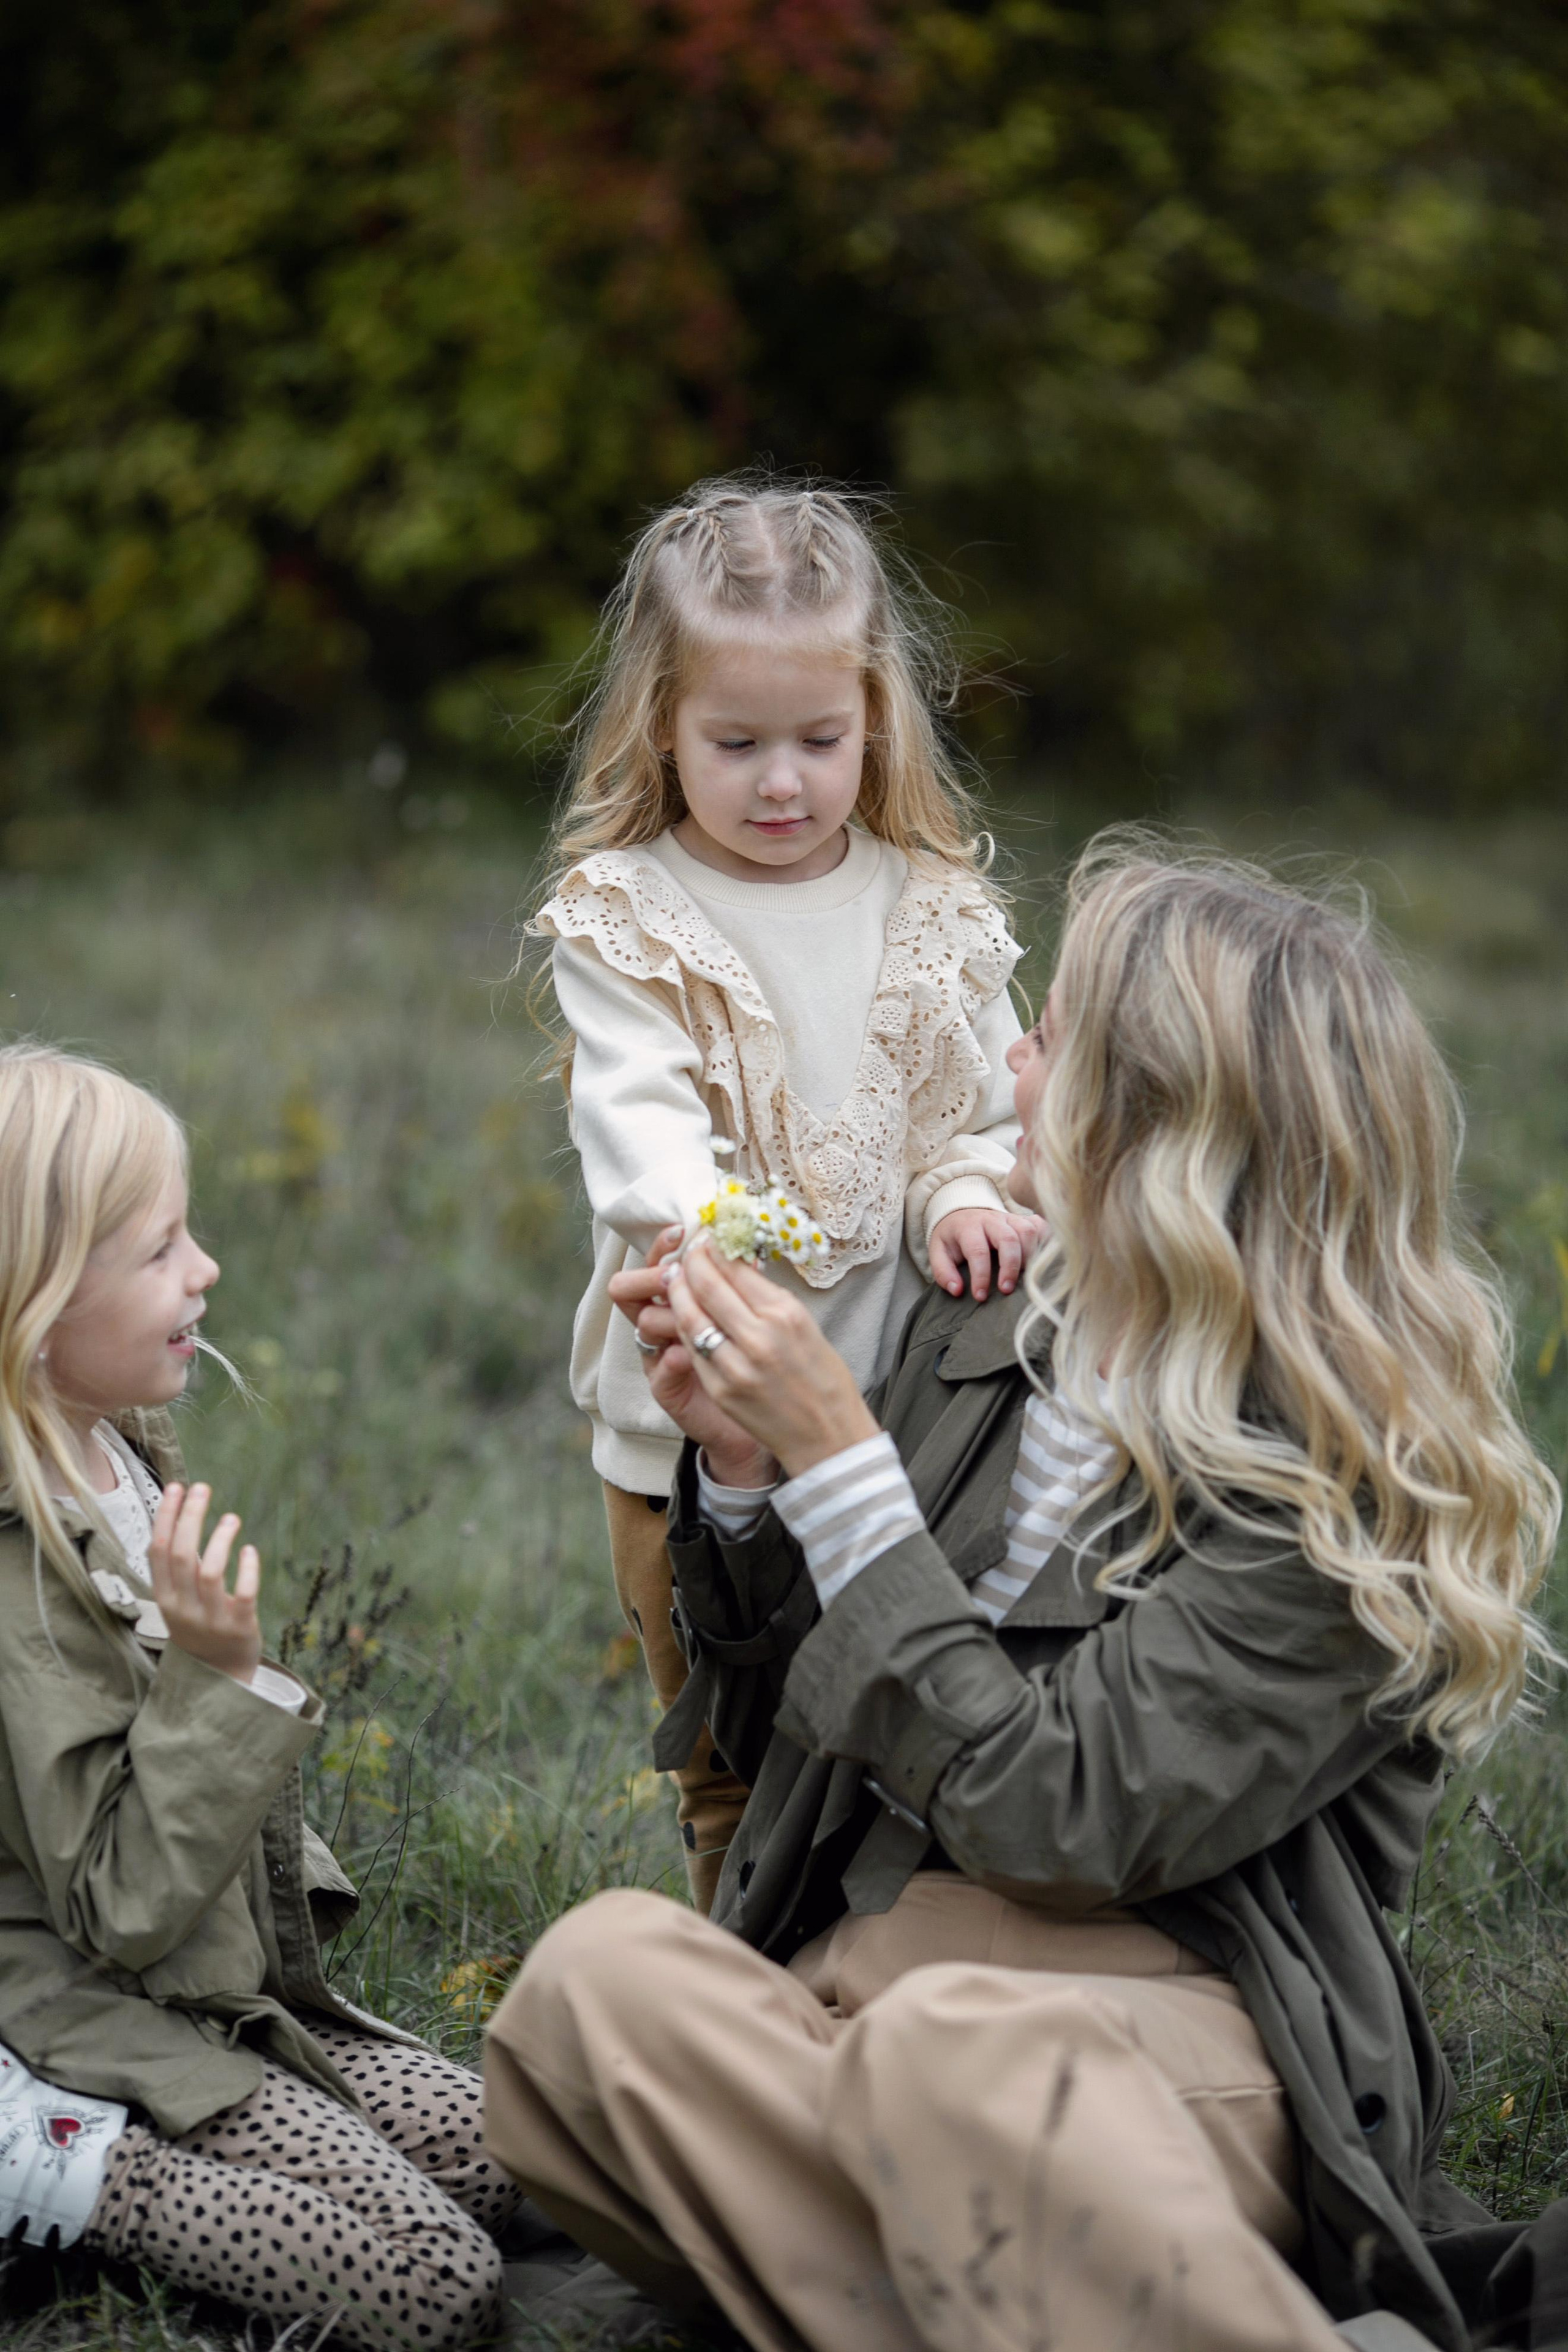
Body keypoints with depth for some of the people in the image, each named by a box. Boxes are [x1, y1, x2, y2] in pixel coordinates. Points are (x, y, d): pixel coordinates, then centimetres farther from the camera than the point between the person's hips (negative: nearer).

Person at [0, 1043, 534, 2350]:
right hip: (106, 2031, -10)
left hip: (236, 1987, 10)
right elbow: (121, 1910, -24)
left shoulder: (119, 1463, 4)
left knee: (513, 2167, 5)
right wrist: (211, 1676, -31)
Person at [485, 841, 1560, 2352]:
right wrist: (739, 1464, 2)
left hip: (1167, 2008, -6)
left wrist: (836, 1461, -13)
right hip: (844, 1969, 6)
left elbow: (1055, 1815, -16)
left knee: (944, 2043, -40)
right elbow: (783, 1730, 20)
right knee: (596, 1974, -26)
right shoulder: (985, 1333, 13)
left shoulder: (1347, 1473, -7)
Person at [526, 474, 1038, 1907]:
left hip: (898, 1399, 2)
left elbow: (987, 1110, 7)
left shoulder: (935, 909, 4)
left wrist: (966, 1201, -16)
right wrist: (708, 1225, -40)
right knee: (727, 1751, 9)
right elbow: (636, 1122, -20)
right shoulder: (626, 919, -6)